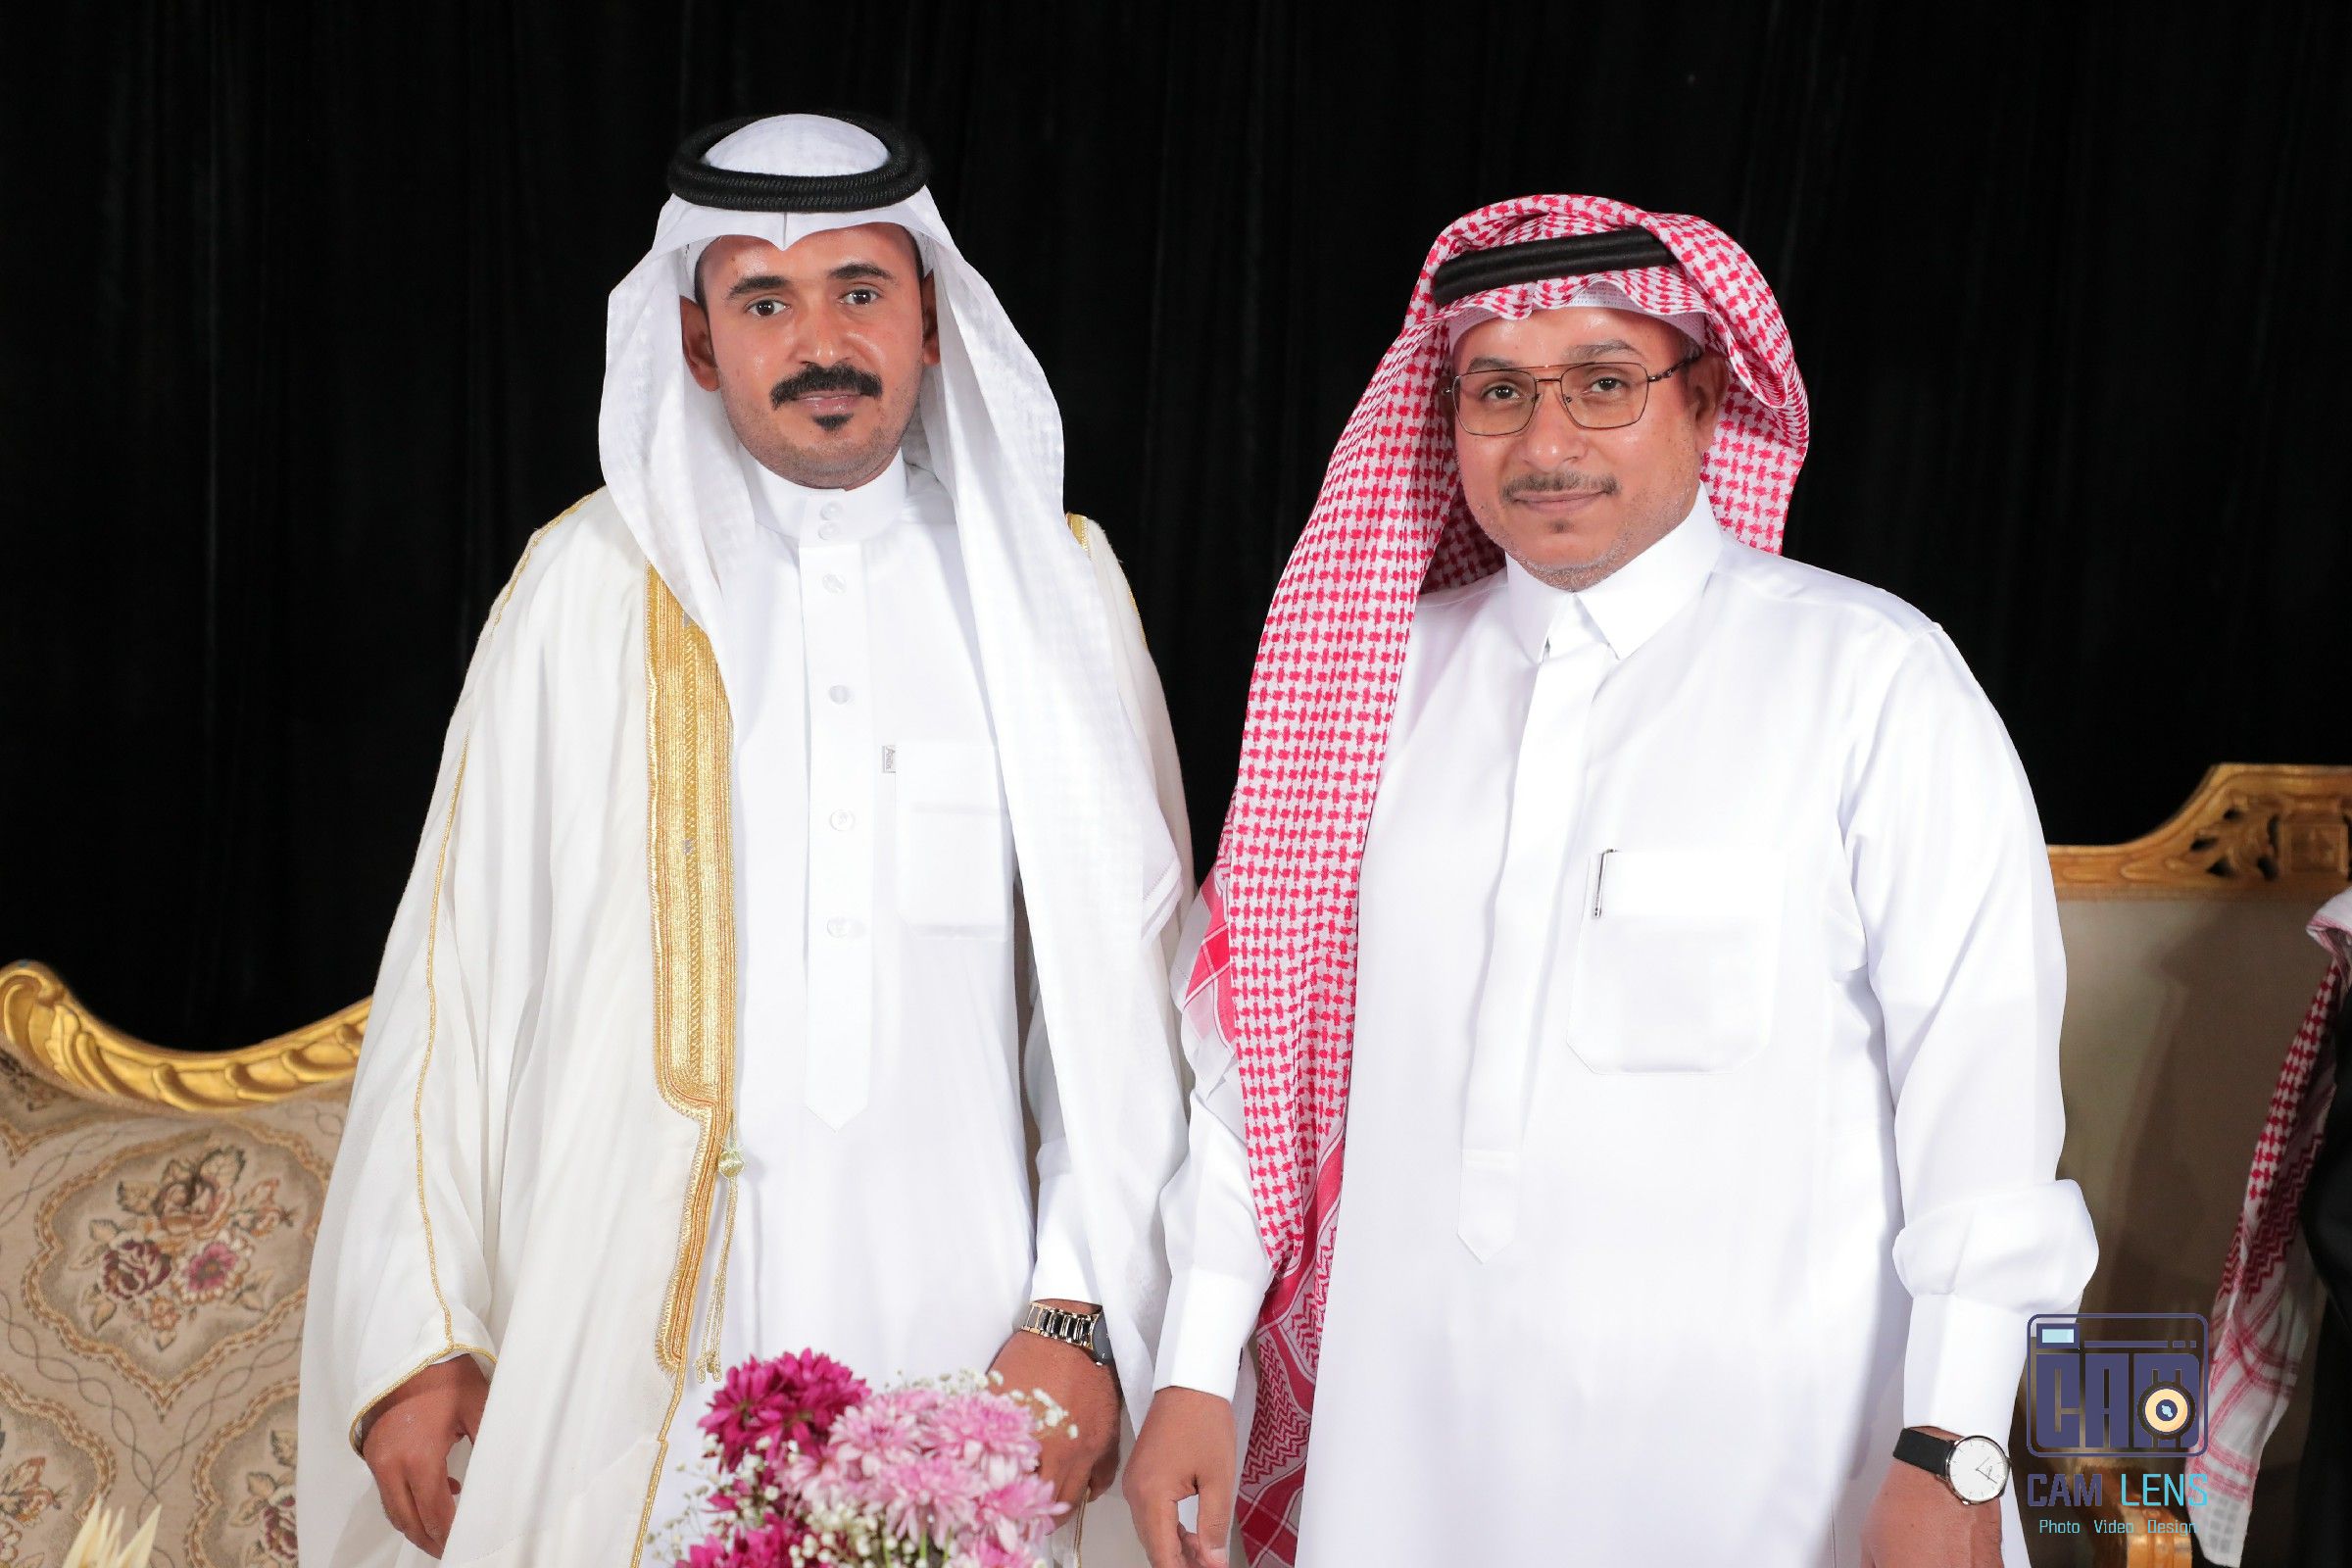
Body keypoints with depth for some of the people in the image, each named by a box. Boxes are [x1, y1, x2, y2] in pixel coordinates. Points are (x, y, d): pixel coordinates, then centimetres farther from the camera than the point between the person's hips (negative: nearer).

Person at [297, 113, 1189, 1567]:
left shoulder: (1052, 586, 4)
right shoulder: (592, 587, 1)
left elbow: (1127, 981, 1)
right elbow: (462, 968, 1)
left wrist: (1086, 1311, -7)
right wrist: (414, 1336, -3)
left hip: (969, 1343, 1)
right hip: (644, 1353, 0)